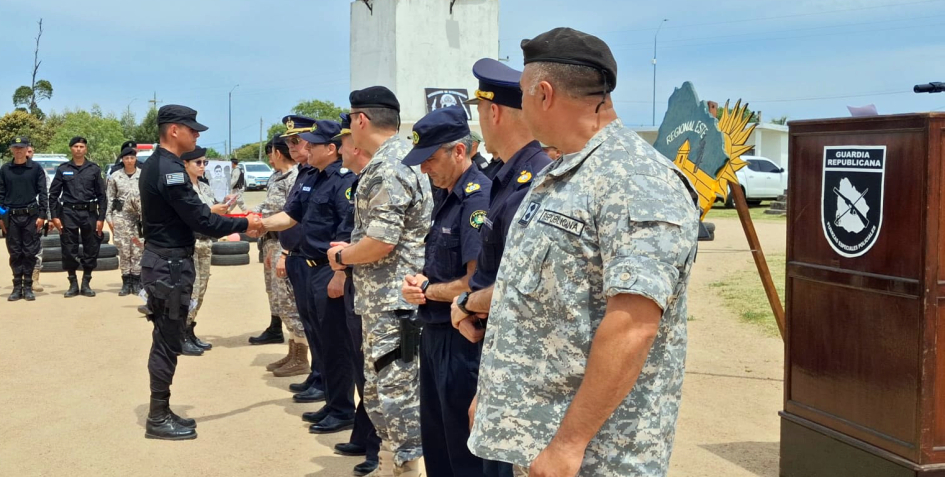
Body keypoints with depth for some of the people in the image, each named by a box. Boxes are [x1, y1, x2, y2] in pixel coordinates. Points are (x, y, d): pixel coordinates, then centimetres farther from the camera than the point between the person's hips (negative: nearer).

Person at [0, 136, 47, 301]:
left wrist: (42, 215, -5)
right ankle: (17, 287, 11)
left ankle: (28, 287, 9)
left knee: (30, 252, 1)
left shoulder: (36, 168, 3)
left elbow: (42, 193, 2)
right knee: (15, 253, 5)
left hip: (31, 216, -1)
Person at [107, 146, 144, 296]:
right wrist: (109, 218, 4)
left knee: (137, 250, -2)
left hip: (140, 216, -1)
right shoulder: (115, 176, 6)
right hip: (121, 215, 1)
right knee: (123, 250, 2)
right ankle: (126, 282, 9)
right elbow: (109, 199, 9)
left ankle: (136, 282, 6)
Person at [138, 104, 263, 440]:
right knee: (167, 341, -2)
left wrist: (231, 223, 11)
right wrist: (243, 225, -11)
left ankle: (161, 412, 23)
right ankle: (158, 419, 6)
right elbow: (200, 220, -21)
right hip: (170, 263, -10)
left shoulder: (156, 164, 13)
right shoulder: (170, 169, -19)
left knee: (166, 339, 15)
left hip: (162, 259, 10)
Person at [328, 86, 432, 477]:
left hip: (392, 300, -10)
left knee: (396, 390, -3)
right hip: (386, 298, 10)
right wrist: (351, 250, 13)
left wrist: (341, 256, -6)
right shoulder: (403, 157, 13)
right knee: (378, 387, 18)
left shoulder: (385, 168, -18)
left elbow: (381, 241, -24)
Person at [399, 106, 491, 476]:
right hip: (435, 331, 10)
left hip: (462, 339, -10)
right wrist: (416, 282, -2)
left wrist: (425, 289, -9)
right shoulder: (445, 194, 10)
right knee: (434, 441, 21)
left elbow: (475, 284, -24)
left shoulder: (478, 199, -20)